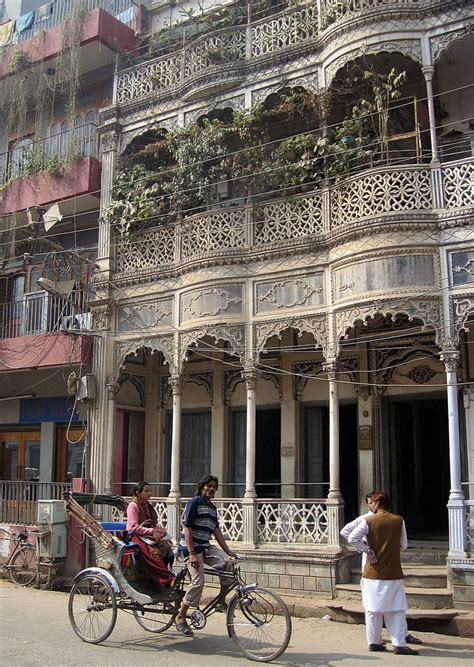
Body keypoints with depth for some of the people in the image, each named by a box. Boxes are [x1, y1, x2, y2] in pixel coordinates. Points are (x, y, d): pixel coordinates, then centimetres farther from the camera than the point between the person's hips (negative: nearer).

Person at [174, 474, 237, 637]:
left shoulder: (212, 507, 15)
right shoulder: (194, 502, -9)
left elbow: (217, 531, 14)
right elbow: (187, 529, -15)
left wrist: (229, 551, 6)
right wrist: (192, 554, -21)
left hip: (206, 547, 8)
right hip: (191, 548, -7)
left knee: (228, 565, -13)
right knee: (198, 582, -15)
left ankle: (221, 599, 6)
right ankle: (180, 618, -1)